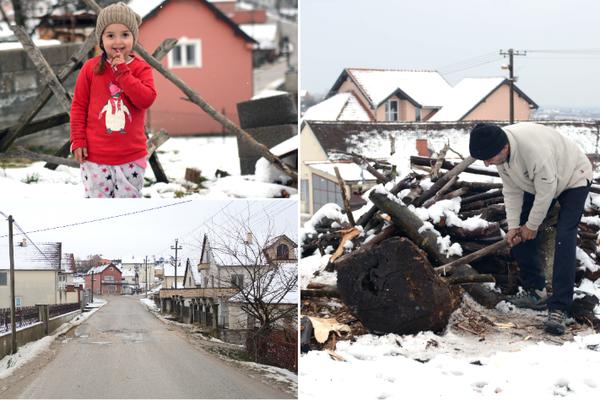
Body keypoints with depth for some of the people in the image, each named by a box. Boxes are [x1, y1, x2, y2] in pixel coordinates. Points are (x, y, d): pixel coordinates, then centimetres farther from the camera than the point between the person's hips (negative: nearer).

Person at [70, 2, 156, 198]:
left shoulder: (141, 68, 0)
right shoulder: (91, 68, 0)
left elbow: (146, 99, -16)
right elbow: (79, 106, 4)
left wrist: (122, 71, -15)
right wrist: (78, 140, -2)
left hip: (131, 157, 0)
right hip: (95, 155, 0)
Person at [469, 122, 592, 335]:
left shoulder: (535, 149, -43)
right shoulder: (498, 151, -18)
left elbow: (546, 192, -30)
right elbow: (512, 190, -7)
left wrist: (531, 225, -18)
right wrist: (513, 226, -13)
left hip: (573, 179, -8)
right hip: (538, 183, 8)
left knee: (564, 240, -20)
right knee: (518, 235, 2)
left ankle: (559, 309, -23)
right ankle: (535, 292, 17)